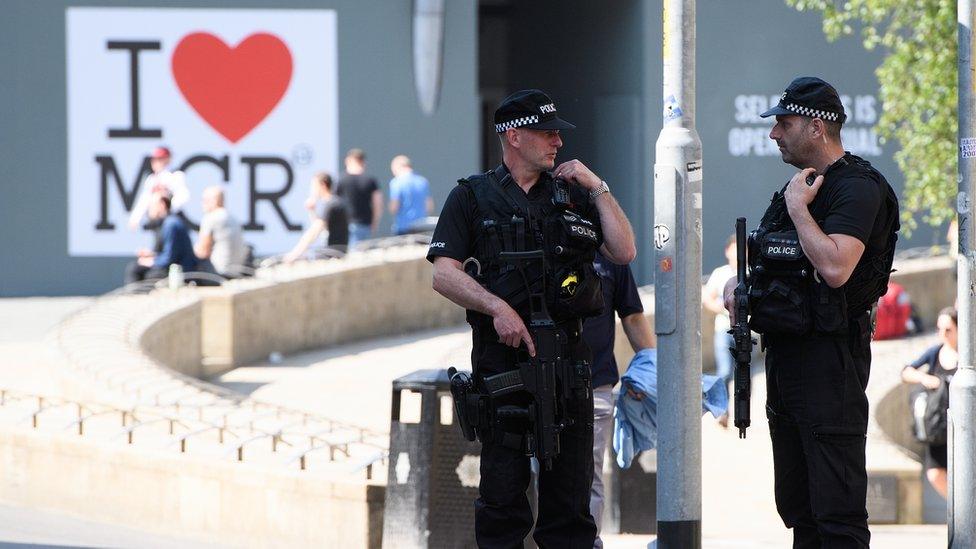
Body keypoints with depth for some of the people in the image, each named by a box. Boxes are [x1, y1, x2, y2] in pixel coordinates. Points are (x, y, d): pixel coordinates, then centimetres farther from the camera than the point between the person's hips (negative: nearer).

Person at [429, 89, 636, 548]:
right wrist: (498, 308, -18)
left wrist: (598, 188, 3)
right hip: (502, 355, -3)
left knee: (571, 485, 4)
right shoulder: (472, 197, 5)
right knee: (503, 488, -2)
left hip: (568, 354, 3)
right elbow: (443, 274, -5)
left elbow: (623, 252, 7)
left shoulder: (573, 195, 16)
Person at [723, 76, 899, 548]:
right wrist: (738, 283, 7)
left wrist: (799, 208, -16)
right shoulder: (797, 187, 17)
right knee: (795, 504, 13)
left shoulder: (857, 188, -13)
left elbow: (835, 268, -27)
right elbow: (768, 260, 28)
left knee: (837, 508, -11)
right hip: (783, 353, 10)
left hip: (829, 359, -10)